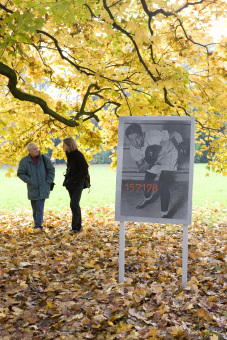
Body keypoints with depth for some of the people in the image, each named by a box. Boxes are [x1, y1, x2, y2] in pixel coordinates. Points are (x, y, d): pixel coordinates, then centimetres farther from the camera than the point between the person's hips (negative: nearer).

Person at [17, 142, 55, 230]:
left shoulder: (44, 159, -2)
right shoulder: (24, 161, -4)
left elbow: (51, 170, 6)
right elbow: (20, 173, 0)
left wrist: (48, 182, -2)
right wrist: (29, 181, -9)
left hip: (43, 189, -1)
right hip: (32, 189, 1)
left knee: (40, 208, -9)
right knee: (35, 209, 8)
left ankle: (38, 226, -8)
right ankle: (38, 226, 19)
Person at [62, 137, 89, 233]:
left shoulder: (78, 156, -15)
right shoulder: (69, 155, 11)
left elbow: (84, 171, -16)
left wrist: (74, 181, -16)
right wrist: (66, 180, 9)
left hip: (77, 185, -9)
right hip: (71, 185, 9)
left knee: (74, 205, -12)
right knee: (75, 205, 13)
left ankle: (75, 227, -9)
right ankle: (78, 226, 21)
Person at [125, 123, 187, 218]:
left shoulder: (155, 135, -36)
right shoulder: (133, 149, -19)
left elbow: (174, 134, -21)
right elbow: (141, 169, -14)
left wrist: (181, 144, -37)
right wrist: (148, 163, -34)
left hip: (168, 155, -5)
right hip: (153, 161, 6)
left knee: (162, 186, -20)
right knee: (148, 181, 16)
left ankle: (164, 214, -4)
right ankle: (147, 198, 53)